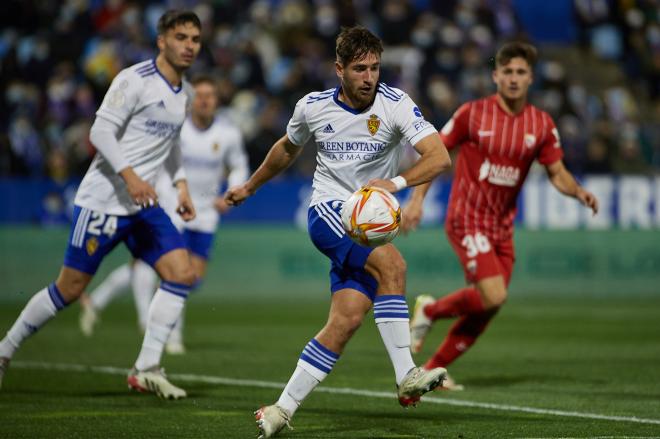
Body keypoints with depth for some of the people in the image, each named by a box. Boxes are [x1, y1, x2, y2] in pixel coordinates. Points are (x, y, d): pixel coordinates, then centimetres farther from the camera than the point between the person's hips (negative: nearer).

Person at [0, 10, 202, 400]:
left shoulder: (185, 93, 12)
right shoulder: (135, 80, -13)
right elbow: (101, 132, -19)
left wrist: (181, 184, 15)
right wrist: (130, 176, -29)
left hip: (144, 205, 7)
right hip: (104, 201, -7)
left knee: (182, 273, -10)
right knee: (70, 288, -2)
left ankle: (147, 368, -6)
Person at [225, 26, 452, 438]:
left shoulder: (395, 104, -7)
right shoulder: (312, 107, 0)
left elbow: (440, 157, -19)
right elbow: (287, 149, 23)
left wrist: (397, 181, -36)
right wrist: (250, 187, 35)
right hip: (329, 213, -1)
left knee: (347, 319, -11)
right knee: (392, 263, -30)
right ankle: (407, 377, -32)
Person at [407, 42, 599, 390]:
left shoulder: (541, 124, 2)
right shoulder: (472, 113, -8)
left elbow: (557, 173, 7)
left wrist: (578, 192, -14)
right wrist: (417, 199, -8)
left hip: (502, 226, 5)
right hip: (468, 220, -5)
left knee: (484, 310, 6)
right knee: (494, 297, -20)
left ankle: (435, 368, 22)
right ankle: (430, 310, 5)